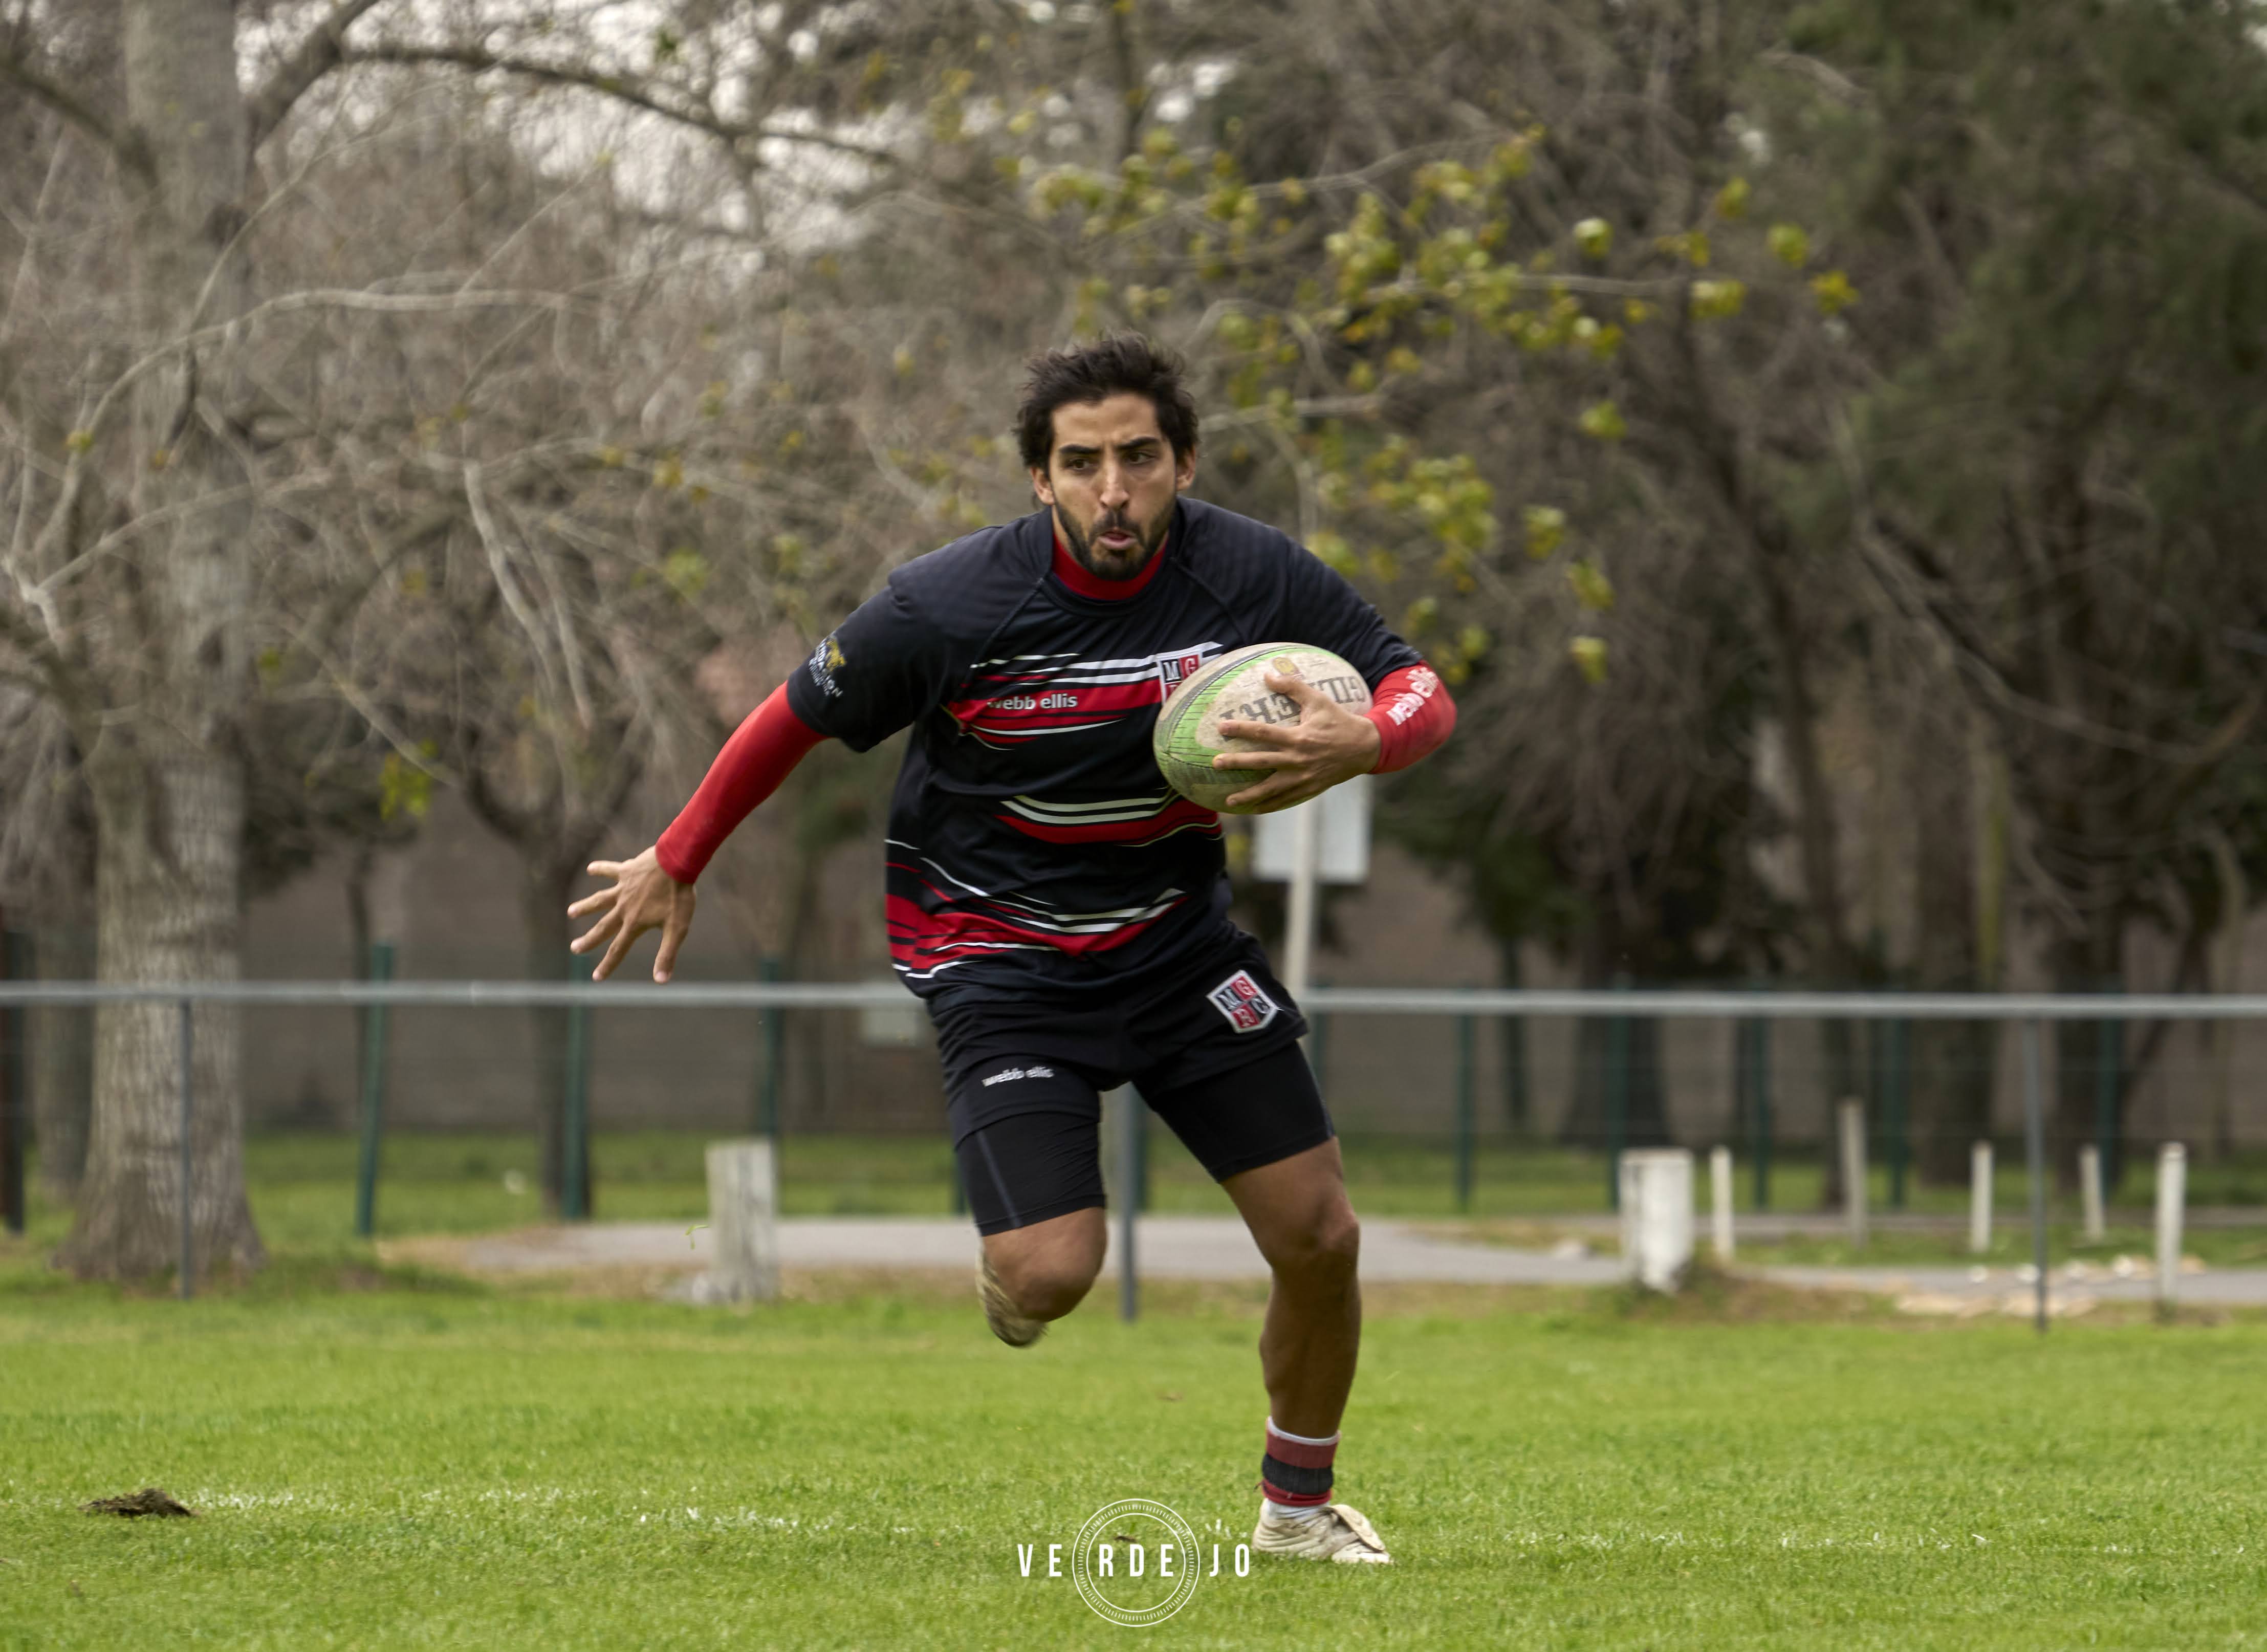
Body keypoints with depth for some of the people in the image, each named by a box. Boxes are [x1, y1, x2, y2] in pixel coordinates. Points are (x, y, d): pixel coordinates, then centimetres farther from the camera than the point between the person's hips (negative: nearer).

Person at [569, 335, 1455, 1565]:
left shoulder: (1251, 575, -14)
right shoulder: (947, 607, -21)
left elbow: (1421, 693, -6)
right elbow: (796, 717, -4)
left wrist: (1357, 744, -31)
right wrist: (674, 865, 7)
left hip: (1176, 932, 3)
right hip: (997, 948, -3)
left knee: (1319, 1236, -3)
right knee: (1051, 1276, -19)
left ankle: (1299, 1506, 24)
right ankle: (1006, 1265, 22)